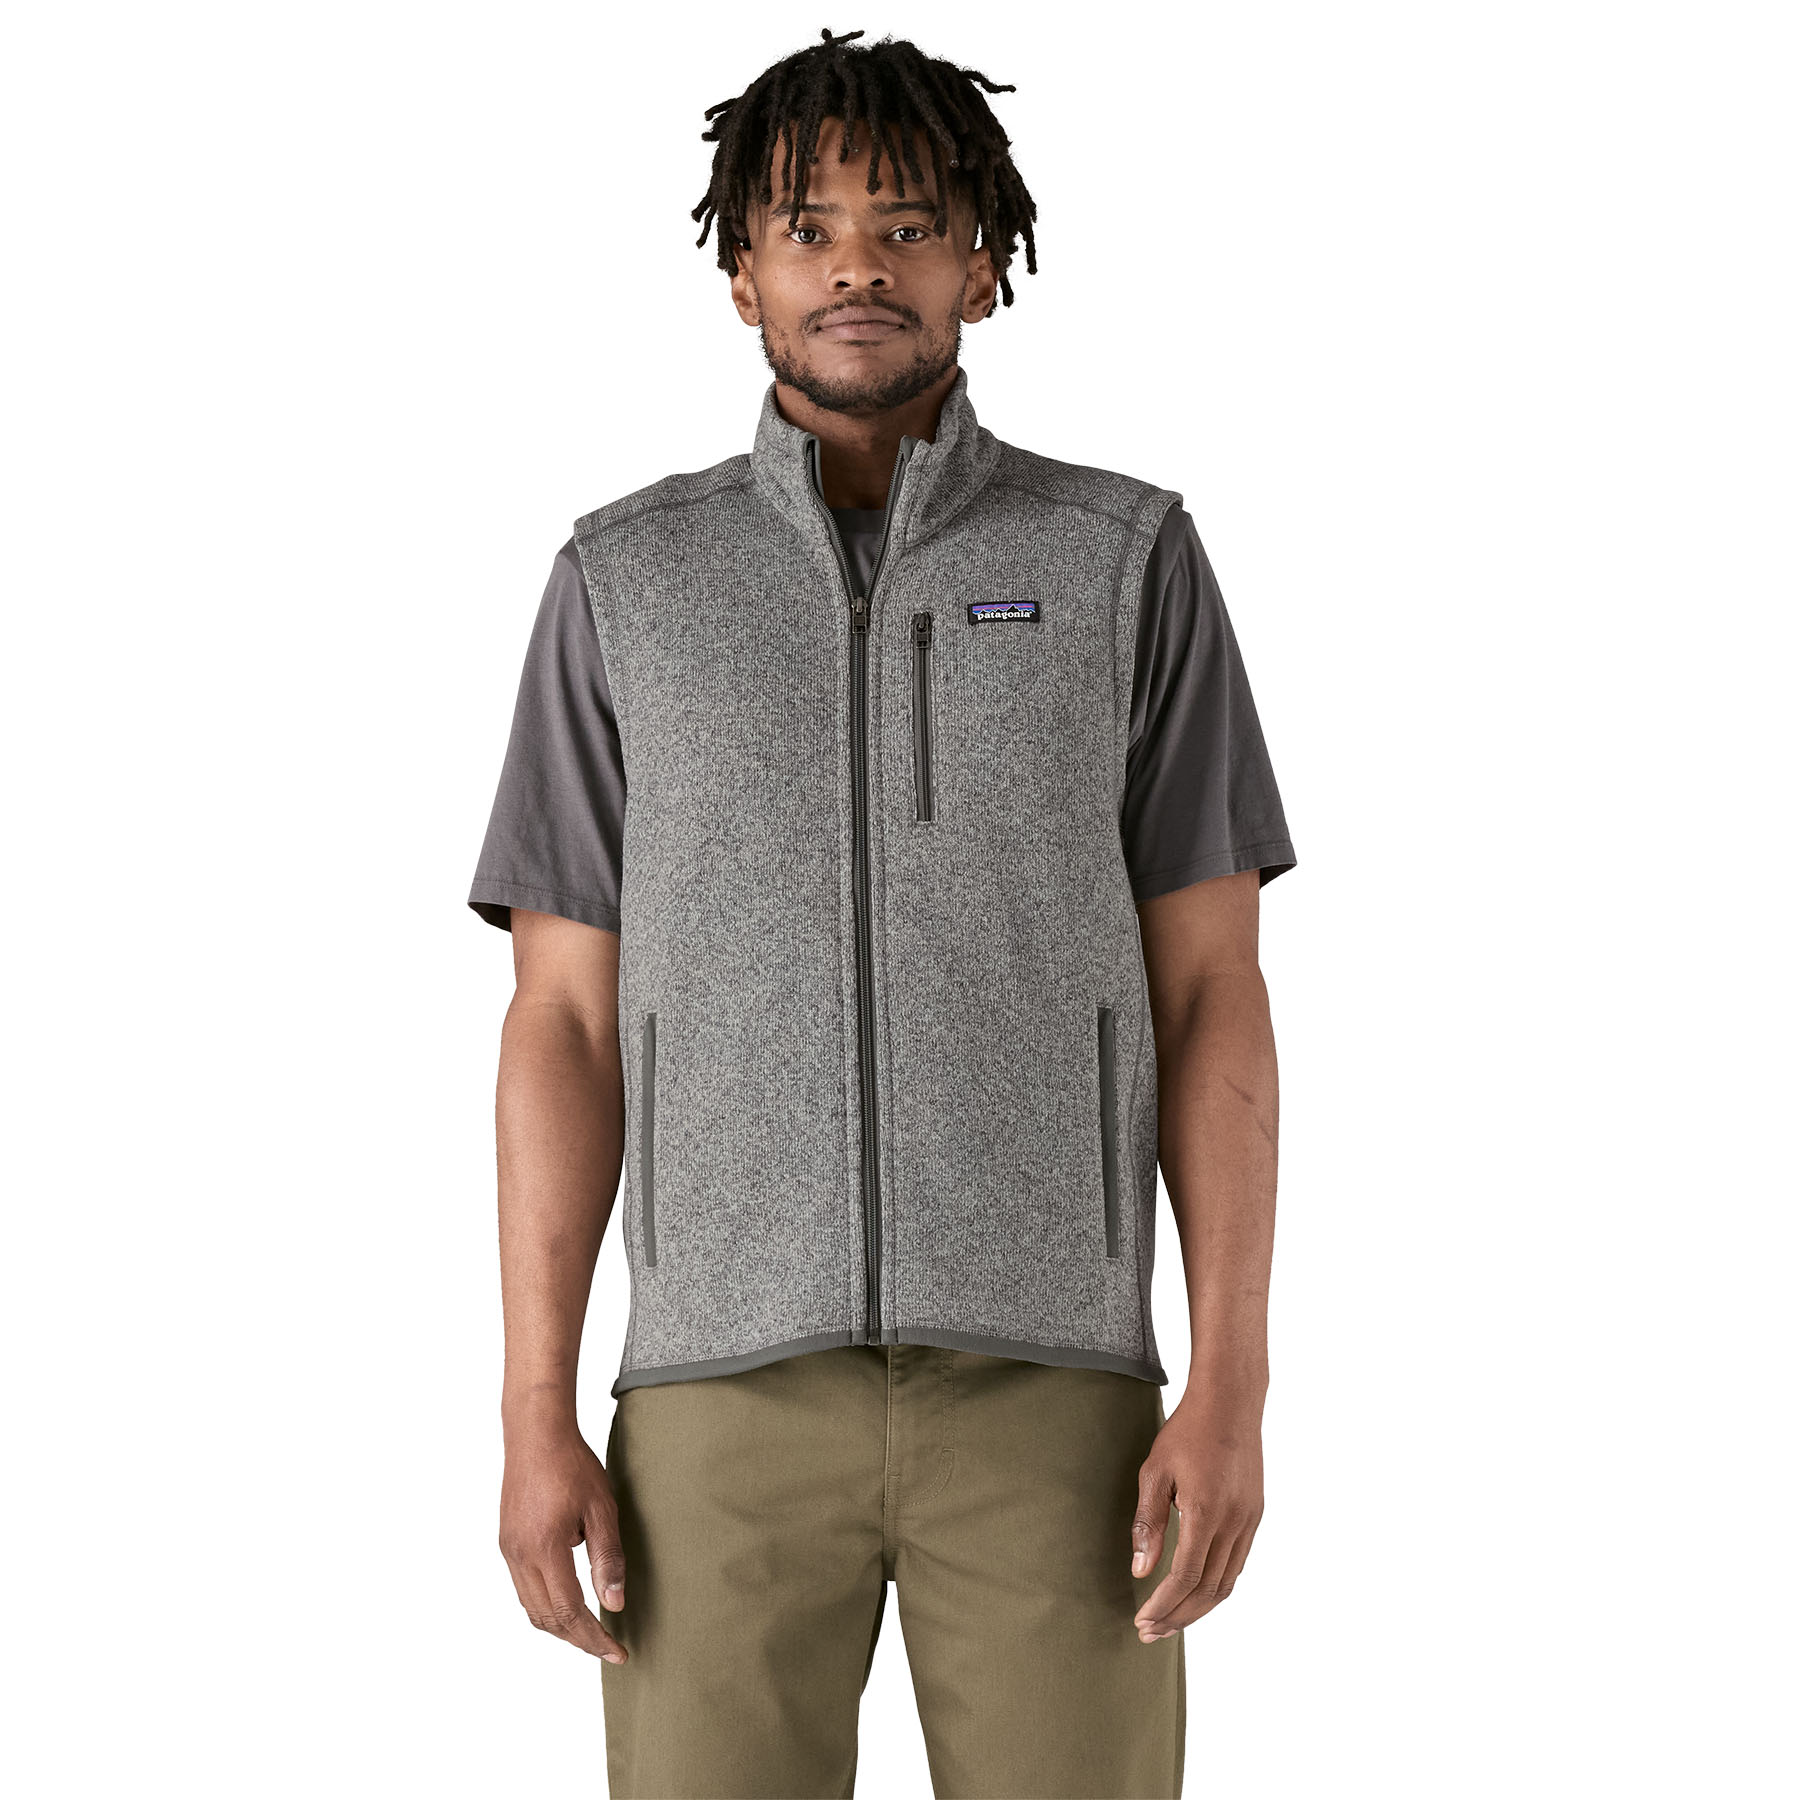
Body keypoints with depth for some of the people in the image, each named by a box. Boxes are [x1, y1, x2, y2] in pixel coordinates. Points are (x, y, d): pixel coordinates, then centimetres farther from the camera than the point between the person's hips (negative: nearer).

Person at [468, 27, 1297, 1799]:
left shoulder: (1127, 562, 5)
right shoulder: (626, 583, 7)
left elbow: (1211, 998, 3)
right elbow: (563, 1024, 6)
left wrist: (1234, 1385, -8)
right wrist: (533, 1419, -3)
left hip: (1046, 1385, 0)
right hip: (731, 1391, 1)